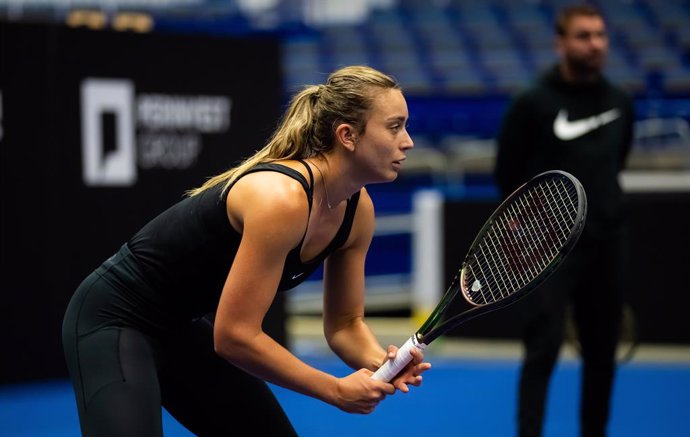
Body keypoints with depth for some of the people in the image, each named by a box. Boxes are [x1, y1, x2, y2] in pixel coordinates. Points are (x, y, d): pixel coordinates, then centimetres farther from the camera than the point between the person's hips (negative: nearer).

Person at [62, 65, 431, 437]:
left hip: (186, 327, 10)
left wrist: (382, 363, -16)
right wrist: (336, 390, -23)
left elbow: (344, 323, 5)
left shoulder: (358, 210, -5)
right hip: (114, 320, -10)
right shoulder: (281, 199, -31)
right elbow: (236, 335, -29)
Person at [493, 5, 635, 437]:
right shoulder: (533, 104, -8)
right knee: (543, 350, -10)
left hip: (606, 246, 5)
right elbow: (507, 174, 0)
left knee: (602, 353, 10)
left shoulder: (621, 103, 6)